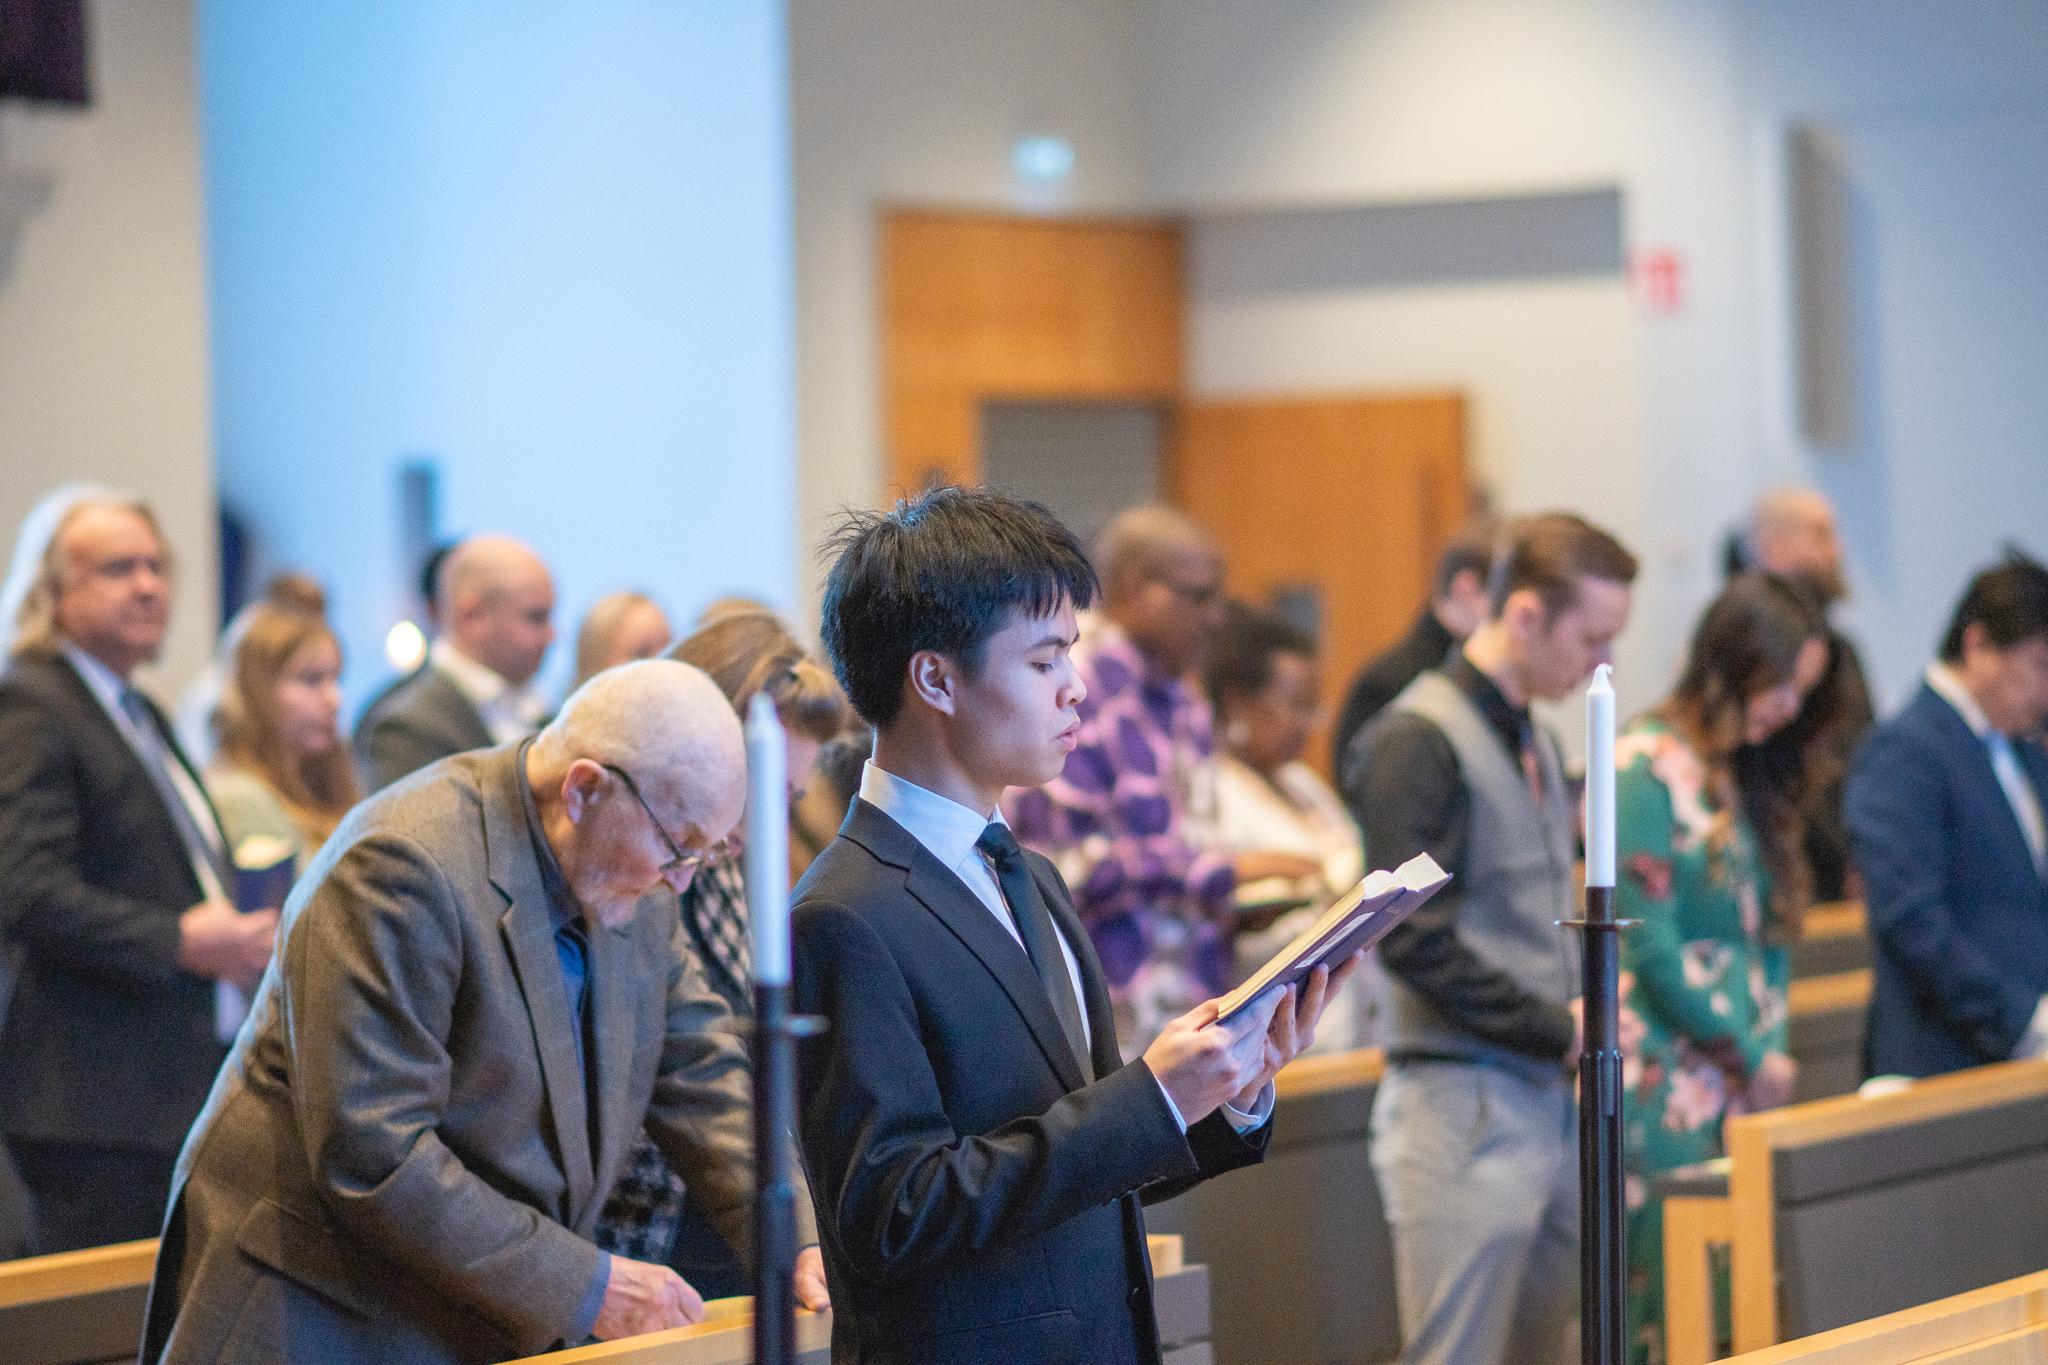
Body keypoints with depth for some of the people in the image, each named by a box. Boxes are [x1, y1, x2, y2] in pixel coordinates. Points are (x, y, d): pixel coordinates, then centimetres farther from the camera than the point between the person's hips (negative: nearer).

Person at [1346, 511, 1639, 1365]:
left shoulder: (1534, 741, 17)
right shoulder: (1418, 743, -10)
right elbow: (1415, 941, -17)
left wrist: (1585, 1016, 5)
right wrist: (1559, 1028, -13)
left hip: (1548, 1099, 8)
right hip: (1464, 1104, -8)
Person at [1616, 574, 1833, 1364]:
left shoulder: (1748, 775, 15)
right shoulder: (1648, 764, -10)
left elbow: (1771, 933, 15)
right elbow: (1650, 948, -14)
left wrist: (1773, 1045, 0)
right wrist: (1754, 1055, -6)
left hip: (1745, 1076, 8)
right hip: (1669, 1083, -8)